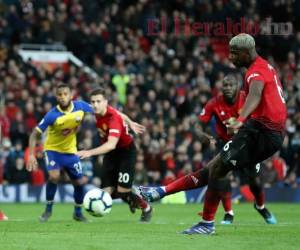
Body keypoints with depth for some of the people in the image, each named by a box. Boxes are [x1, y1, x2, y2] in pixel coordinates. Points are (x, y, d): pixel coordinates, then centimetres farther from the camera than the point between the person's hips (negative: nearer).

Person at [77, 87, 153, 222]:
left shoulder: (114, 118, -32)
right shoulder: (98, 112, -9)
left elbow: (111, 144, -46)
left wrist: (90, 152, -56)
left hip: (126, 151, -6)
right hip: (110, 153, 7)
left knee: (123, 191, -13)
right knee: (107, 193, -5)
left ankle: (146, 208, 19)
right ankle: (131, 200, 28)